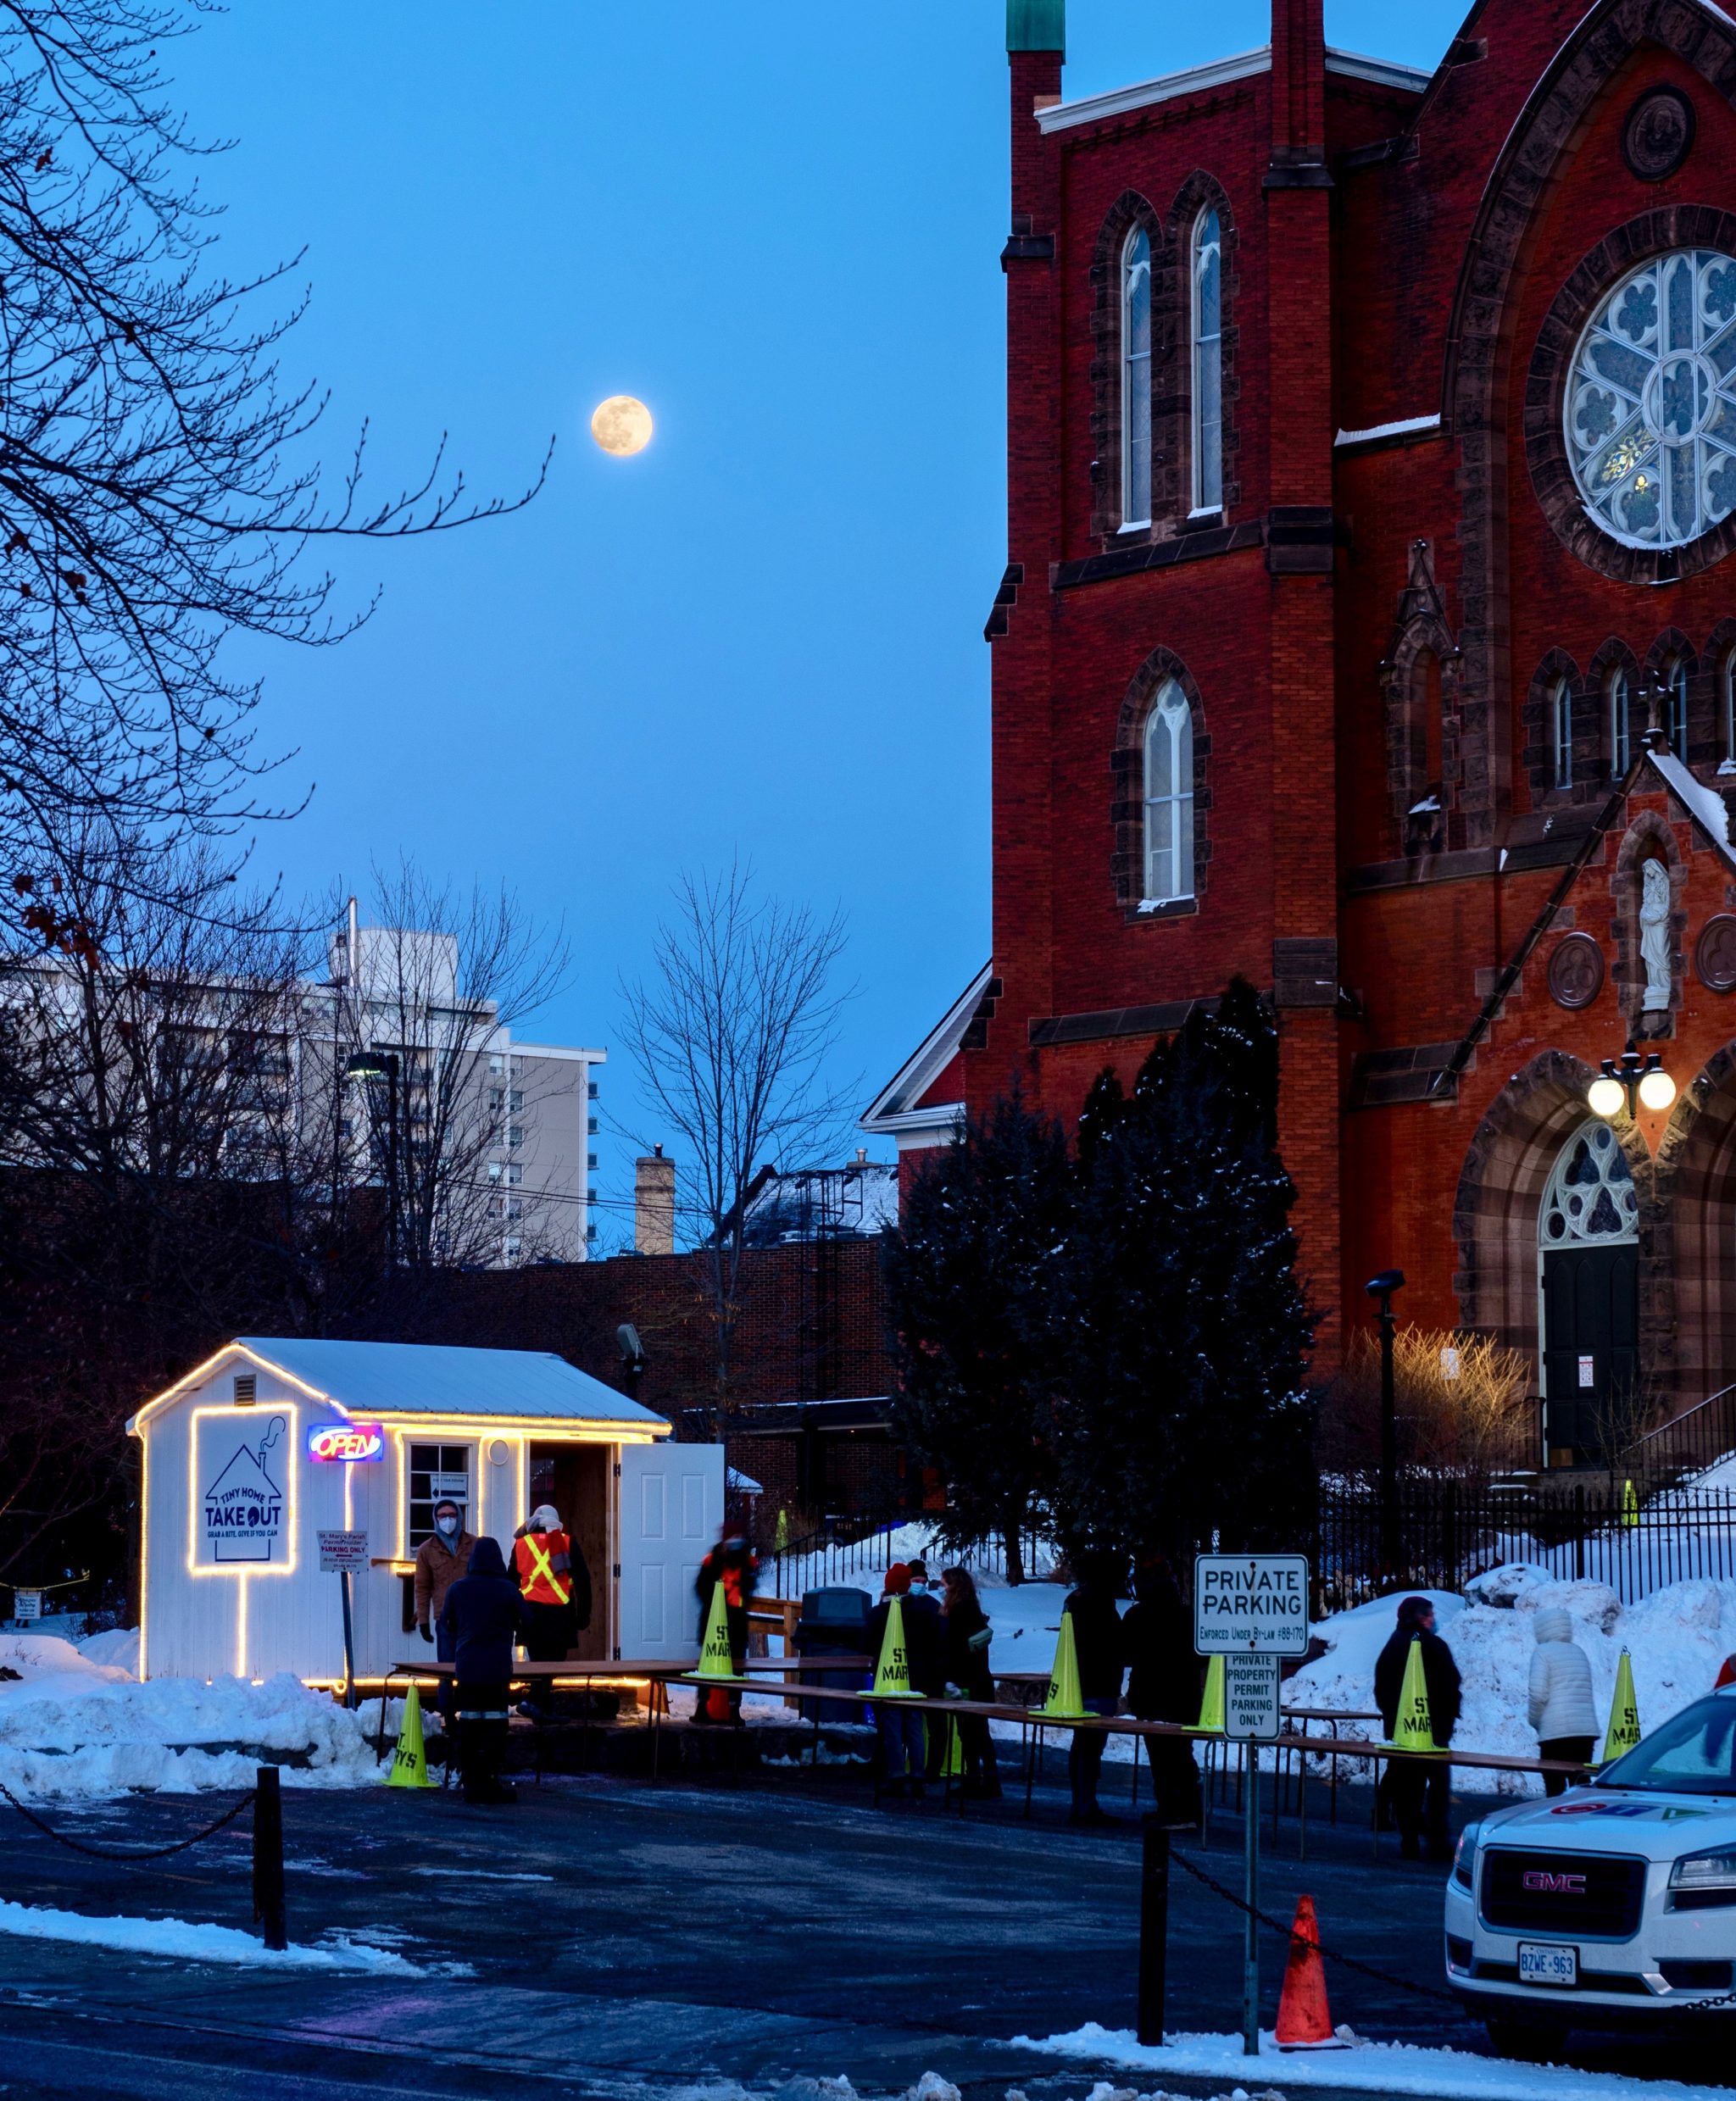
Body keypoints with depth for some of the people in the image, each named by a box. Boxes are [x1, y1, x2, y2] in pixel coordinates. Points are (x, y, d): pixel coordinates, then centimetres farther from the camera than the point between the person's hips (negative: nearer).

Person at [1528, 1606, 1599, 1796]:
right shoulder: (1579, 1652, 15)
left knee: (1555, 1789, -4)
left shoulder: (1542, 1652, -3)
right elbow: (1585, 1692, 17)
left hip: (1555, 1731, -6)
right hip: (1586, 1729, 6)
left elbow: (1539, 1693, -12)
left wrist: (1535, 1721, 5)